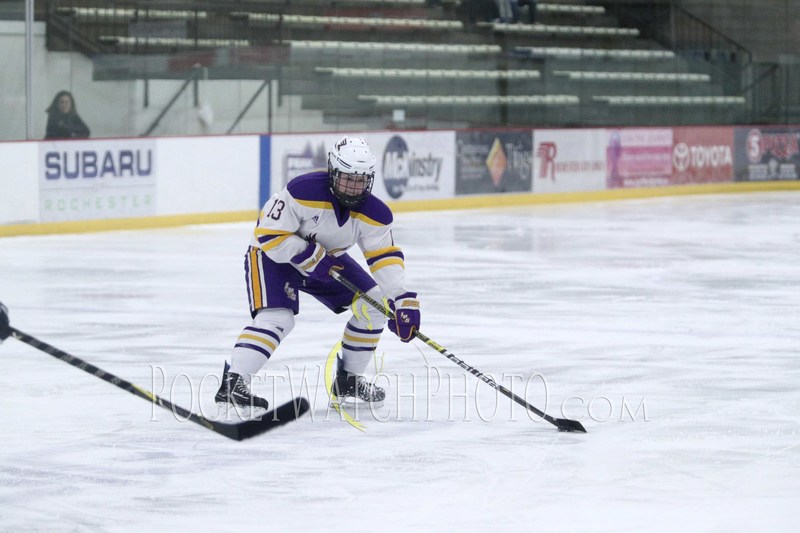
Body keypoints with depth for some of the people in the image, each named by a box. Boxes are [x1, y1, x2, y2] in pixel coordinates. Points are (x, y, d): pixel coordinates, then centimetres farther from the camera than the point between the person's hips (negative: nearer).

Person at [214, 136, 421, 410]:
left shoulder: (373, 213, -16)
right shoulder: (303, 191, -32)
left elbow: (386, 256, -13)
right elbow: (269, 235, -29)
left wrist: (402, 300, -25)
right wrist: (313, 257, -30)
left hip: (327, 259, 6)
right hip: (273, 254, -6)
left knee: (374, 305, 0)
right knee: (277, 318, -28)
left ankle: (348, 380, 12)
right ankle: (232, 383, -30)